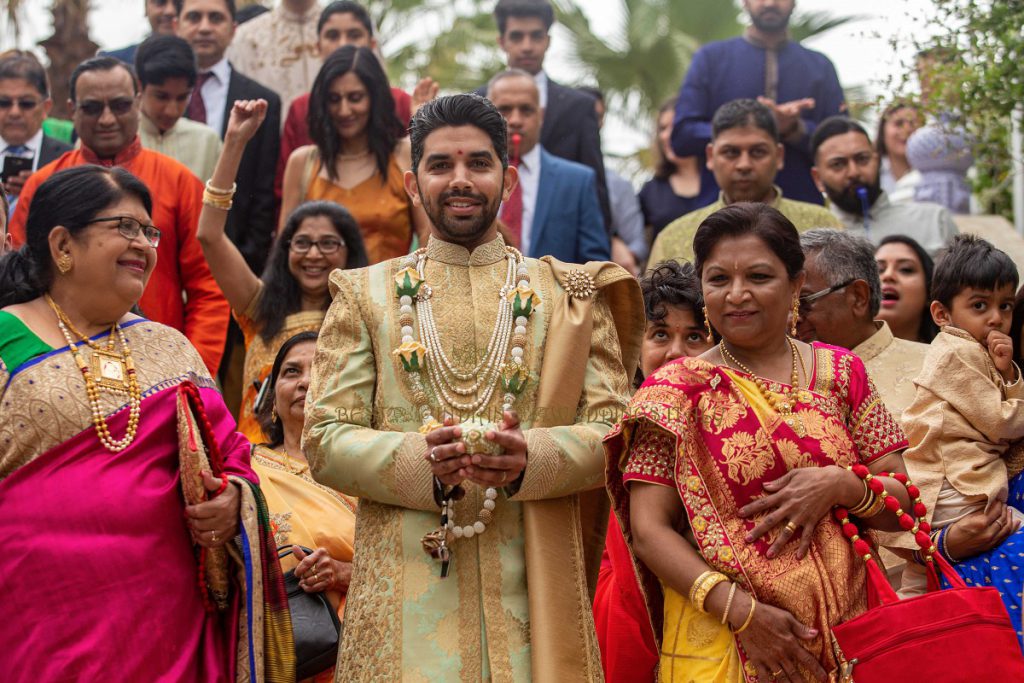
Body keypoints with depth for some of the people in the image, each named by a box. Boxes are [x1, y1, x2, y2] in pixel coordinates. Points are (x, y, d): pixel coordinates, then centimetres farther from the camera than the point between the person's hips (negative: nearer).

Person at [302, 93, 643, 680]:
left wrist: (531, 459, -17)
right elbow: (325, 439, 3)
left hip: (532, 584, 0)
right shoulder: (365, 295, 11)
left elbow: (614, 431, 4)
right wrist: (422, 461, -16)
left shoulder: (570, 295, 12)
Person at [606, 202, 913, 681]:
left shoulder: (841, 372, 5)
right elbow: (649, 529, -8)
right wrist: (739, 610, -19)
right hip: (722, 637, -2)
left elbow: (900, 507, 6)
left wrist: (839, 486, -15)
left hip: (844, 632, 3)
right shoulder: (676, 389, -2)